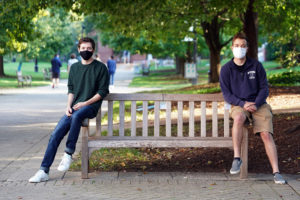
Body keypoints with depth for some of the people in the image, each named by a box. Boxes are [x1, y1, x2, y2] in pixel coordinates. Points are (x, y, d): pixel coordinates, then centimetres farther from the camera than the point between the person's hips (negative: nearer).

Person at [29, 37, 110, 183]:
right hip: (74, 108, 4)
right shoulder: (74, 67, 17)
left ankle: (68, 154, -26)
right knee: (56, 134, -15)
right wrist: (69, 105, -1)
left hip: (91, 106, -4)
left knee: (76, 116, -39)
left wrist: (85, 103, -12)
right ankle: (44, 171, -14)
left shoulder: (101, 68, 2)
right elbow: (71, 89, 17)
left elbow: (103, 91, -2)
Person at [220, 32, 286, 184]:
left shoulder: (256, 66, 5)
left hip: (259, 105, 1)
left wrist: (255, 105, -12)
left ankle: (276, 172, -21)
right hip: (238, 105, -1)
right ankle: (237, 158, -31)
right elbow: (226, 94, 1)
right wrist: (243, 104, -14)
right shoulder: (226, 69, 4)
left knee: (266, 134, -20)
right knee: (239, 118, -37)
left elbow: (264, 88, 5)